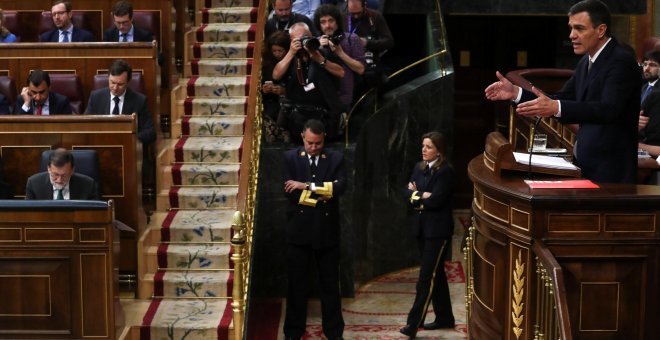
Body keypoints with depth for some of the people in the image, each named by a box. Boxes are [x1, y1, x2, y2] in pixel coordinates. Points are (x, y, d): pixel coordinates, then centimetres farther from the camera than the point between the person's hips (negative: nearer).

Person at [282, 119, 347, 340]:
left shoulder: (336, 158, 4)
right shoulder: (290, 157, 1)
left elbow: (340, 187, -12)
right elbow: (290, 192, -9)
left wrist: (307, 186, -17)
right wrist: (320, 196, -14)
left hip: (327, 231, 1)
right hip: (298, 231, -1)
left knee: (330, 284, 8)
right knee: (296, 284, 8)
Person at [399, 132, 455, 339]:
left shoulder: (446, 171, -12)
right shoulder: (419, 167, 11)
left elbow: (436, 200, -21)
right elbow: (407, 192, 4)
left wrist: (417, 196, -5)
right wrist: (422, 196, -14)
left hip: (438, 229, -8)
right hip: (421, 227, 8)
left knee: (427, 276, -7)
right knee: (436, 274, 14)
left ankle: (413, 323, -8)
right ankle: (444, 318, 23)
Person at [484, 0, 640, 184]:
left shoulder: (622, 61, -16)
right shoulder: (586, 62, 12)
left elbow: (609, 109, -30)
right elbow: (561, 101, 12)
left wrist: (556, 108, -40)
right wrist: (516, 92, -1)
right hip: (586, 165, 8)